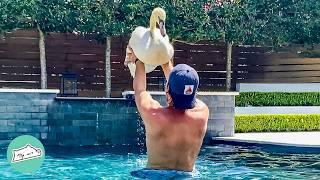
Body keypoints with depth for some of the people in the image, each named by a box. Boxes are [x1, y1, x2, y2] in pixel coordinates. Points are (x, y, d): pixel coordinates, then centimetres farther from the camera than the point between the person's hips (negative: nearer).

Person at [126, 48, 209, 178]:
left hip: (154, 175, -2)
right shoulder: (202, 113, -5)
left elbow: (139, 89, 10)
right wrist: (165, 62, 27)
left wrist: (138, 61, 26)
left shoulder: (153, 114, -12)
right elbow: (182, 89, 15)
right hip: (187, 176, 2)